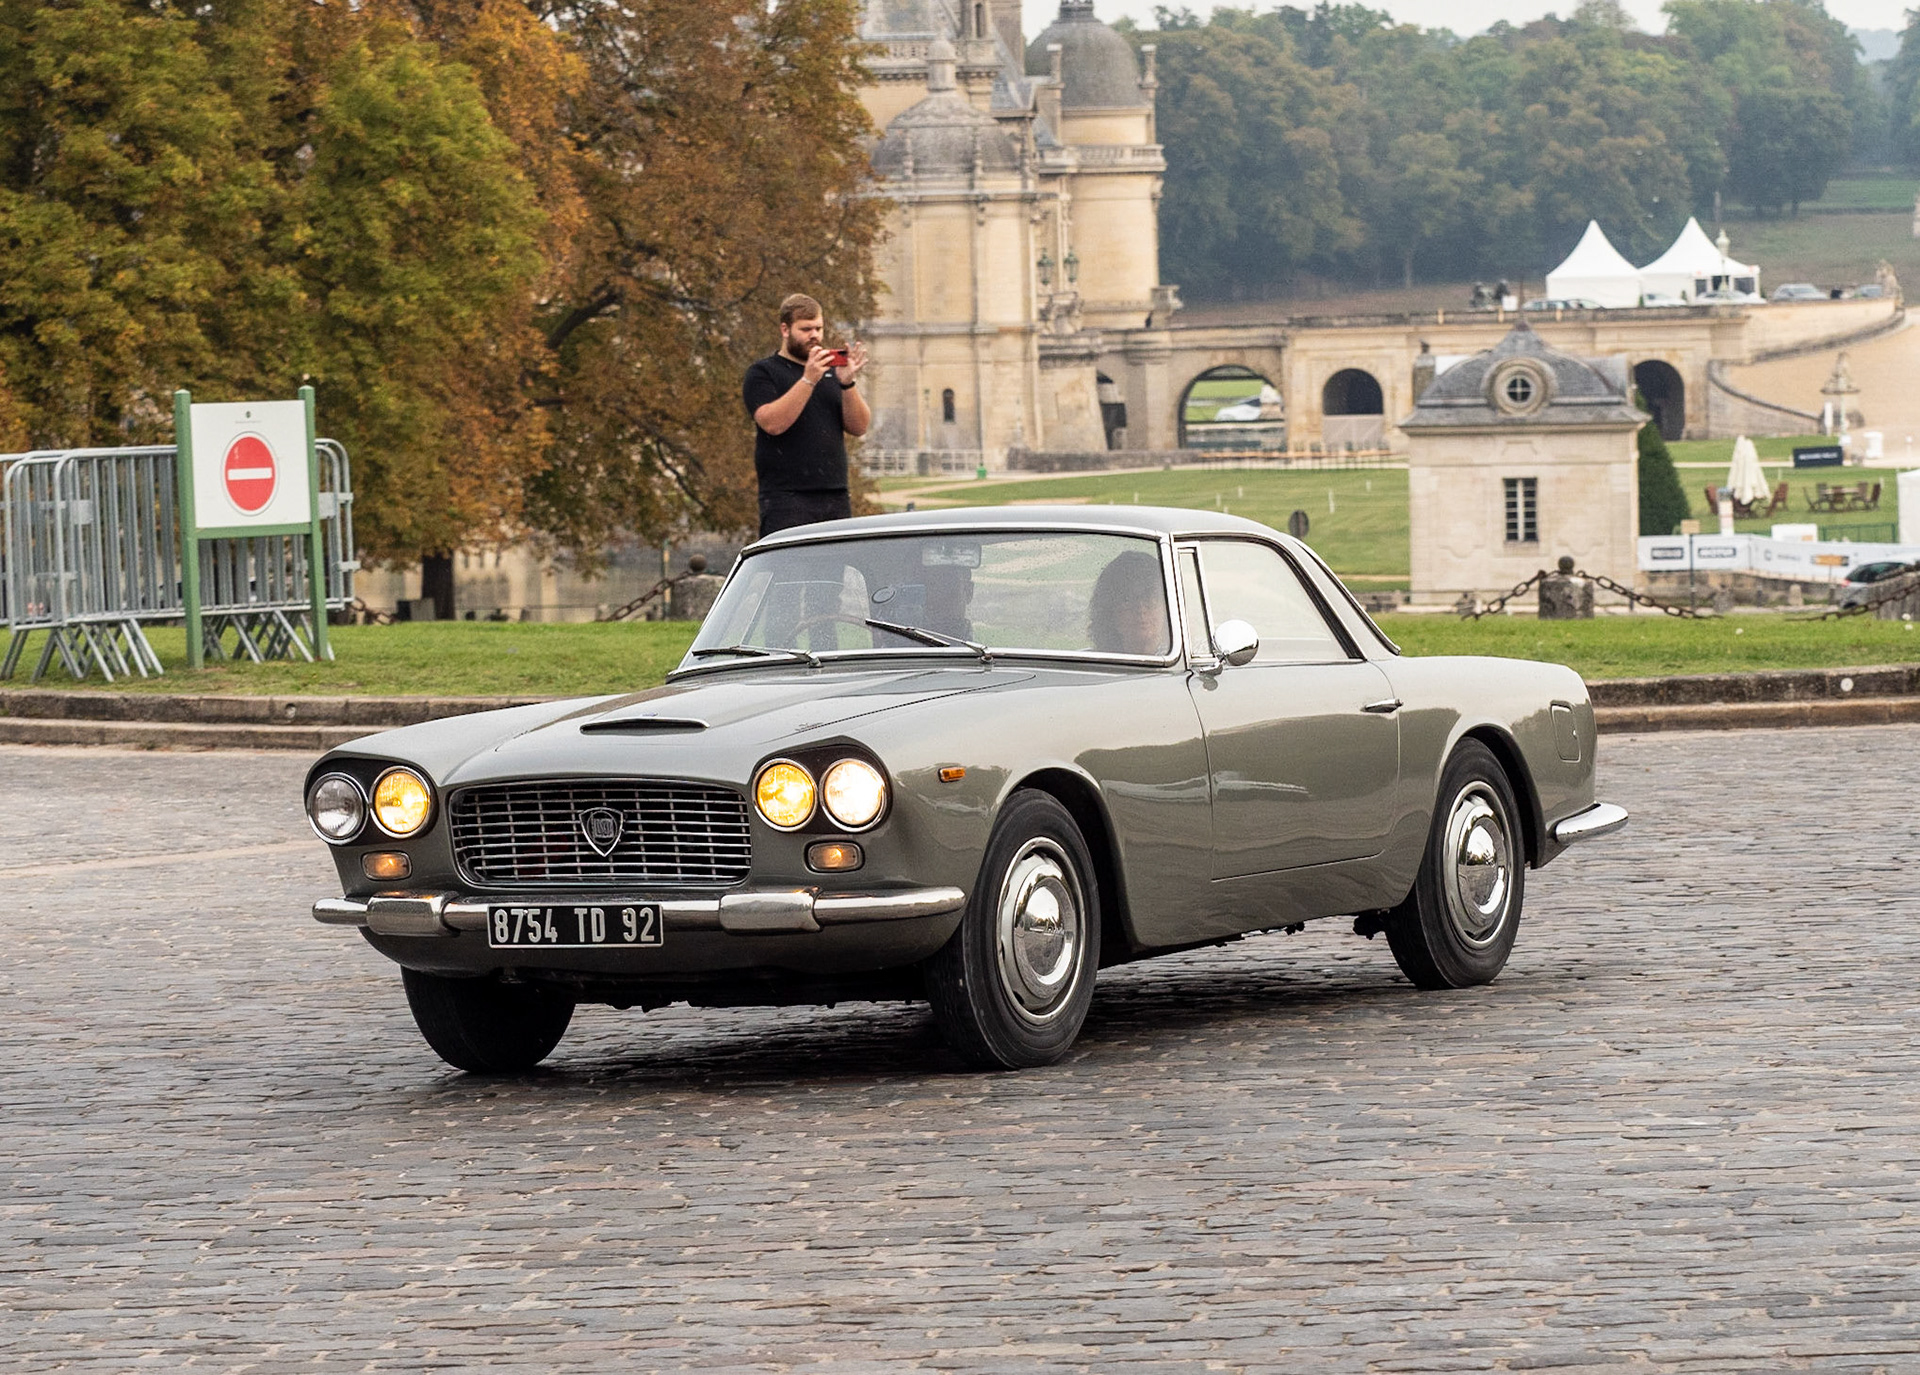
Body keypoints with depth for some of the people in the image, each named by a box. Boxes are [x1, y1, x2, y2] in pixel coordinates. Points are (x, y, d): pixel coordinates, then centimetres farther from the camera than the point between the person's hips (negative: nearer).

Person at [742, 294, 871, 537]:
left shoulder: (831, 372, 19)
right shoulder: (764, 373, 4)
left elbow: (859, 427, 10)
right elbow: (773, 423, -14)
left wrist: (848, 383, -5)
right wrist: (808, 380, -18)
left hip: (836, 497, 5)